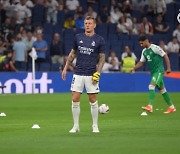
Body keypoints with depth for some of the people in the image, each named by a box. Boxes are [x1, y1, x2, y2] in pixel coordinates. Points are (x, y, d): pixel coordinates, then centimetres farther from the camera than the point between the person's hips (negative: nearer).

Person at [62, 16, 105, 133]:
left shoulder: (99, 40, -2)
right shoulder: (78, 37, 7)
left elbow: (102, 58, 1)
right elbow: (73, 53, 17)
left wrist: (97, 73, -9)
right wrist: (65, 68, 12)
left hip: (91, 75, -3)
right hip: (78, 74, 3)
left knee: (93, 100, 2)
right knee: (75, 100, -1)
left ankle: (95, 126, 13)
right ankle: (76, 126, 7)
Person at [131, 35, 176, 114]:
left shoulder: (155, 48, -14)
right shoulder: (144, 51, 10)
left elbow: (165, 56, -12)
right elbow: (141, 62, 15)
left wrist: (168, 68, -16)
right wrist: (134, 68, 0)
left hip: (159, 70, -9)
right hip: (153, 72, 9)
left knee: (151, 86, -22)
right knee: (161, 89, 13)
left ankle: (150, 106, -29)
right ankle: (171, 107, 22)